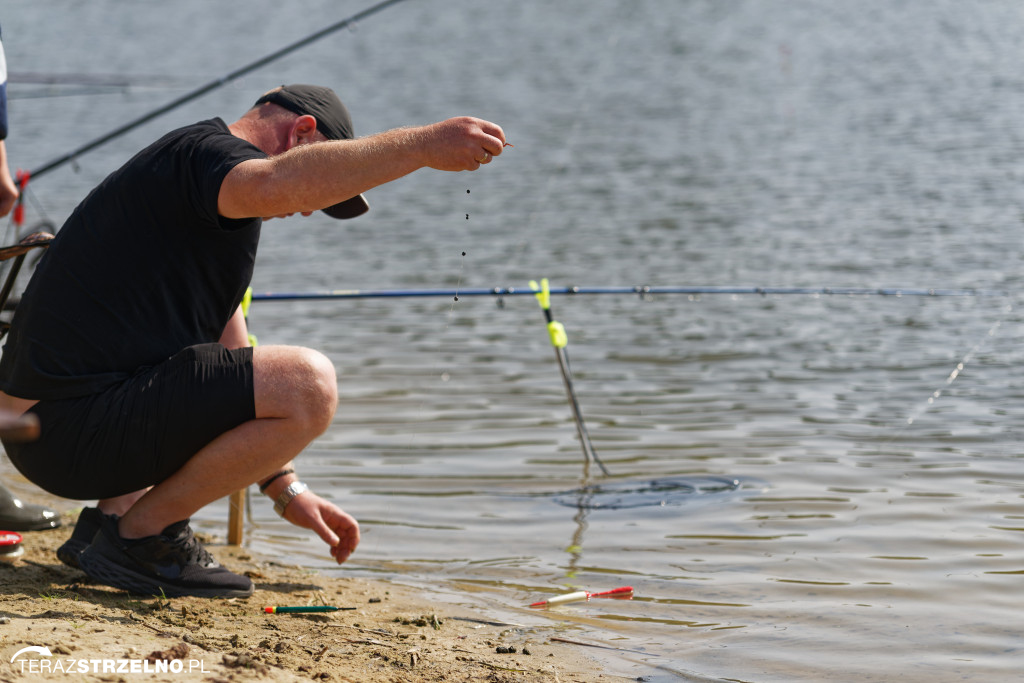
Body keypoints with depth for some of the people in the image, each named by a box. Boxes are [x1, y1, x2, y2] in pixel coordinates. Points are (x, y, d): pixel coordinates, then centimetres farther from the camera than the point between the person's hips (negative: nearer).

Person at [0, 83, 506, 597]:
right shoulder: (207, 150, -7)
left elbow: (234, 359, 28)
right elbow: (277, 185, -35)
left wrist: (287, 490, 25)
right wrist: (425, 144, -32)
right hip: (76, 430, -11)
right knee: (309, 384, -18)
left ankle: (113, 514, 14)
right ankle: (138, 535, -7)